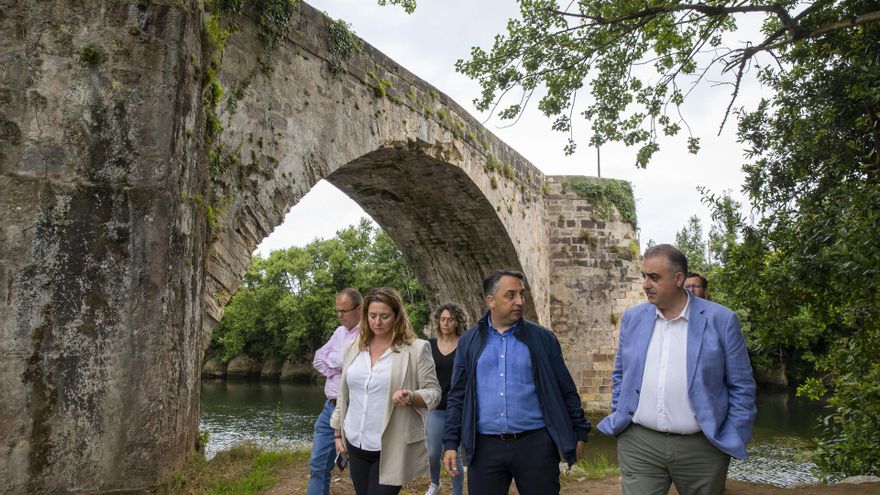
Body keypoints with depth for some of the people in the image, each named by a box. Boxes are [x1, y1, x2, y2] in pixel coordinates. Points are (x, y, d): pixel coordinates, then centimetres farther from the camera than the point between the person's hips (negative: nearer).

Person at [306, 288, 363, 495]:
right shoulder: (340, 331, 13)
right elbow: (318, 359, 10)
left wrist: (331, 359, -7)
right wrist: (337, 370, -6)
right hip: (330, 408, 7)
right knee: (318, 464, 12)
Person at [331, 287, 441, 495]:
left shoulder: (417, 349, -9)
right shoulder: (354, 348, 6)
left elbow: (433, 392, -7)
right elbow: (344, 393, 13)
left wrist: (411, 397, -27)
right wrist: (338, 432, 14)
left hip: (391, 449, -5)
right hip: (356, 445, 5)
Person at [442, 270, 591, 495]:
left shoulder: (542, 338, 2)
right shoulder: (469, 342, 5)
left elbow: (566, 391, 7)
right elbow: (457, 396, 6)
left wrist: (579, 431, 6)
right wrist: (451, 443, 2)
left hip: (536, 443, -1)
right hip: (485, 446, 1)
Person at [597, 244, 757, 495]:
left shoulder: (721, 320, -5)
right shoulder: (632, 318, 5)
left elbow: (741, 387, 0)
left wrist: (732, 442, -2)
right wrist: (620, 421, 8)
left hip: (702, 447, -1)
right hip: (639, 443, 2)